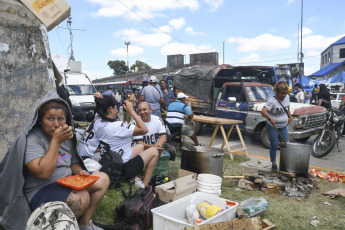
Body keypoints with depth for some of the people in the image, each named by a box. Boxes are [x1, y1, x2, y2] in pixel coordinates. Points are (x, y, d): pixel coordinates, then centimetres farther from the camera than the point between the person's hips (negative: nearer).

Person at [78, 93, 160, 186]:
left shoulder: (97, 122, -6)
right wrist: (131, 110, -21)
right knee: (154, 151, 7)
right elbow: (144, 130, -26)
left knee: (140, 146, 26)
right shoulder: (117, 126, -28)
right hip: (122, 169, -8)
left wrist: (99, 99, -5)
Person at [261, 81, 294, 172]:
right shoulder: (272, 100, -23)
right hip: (272, 126, -6)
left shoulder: (287, 98, -1)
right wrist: (270, 118, -52)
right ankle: (274, 164, 15)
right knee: (274, 145, 1)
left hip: (283, 126, 6)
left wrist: (290, 117, 12)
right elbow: (263, 111, -37)